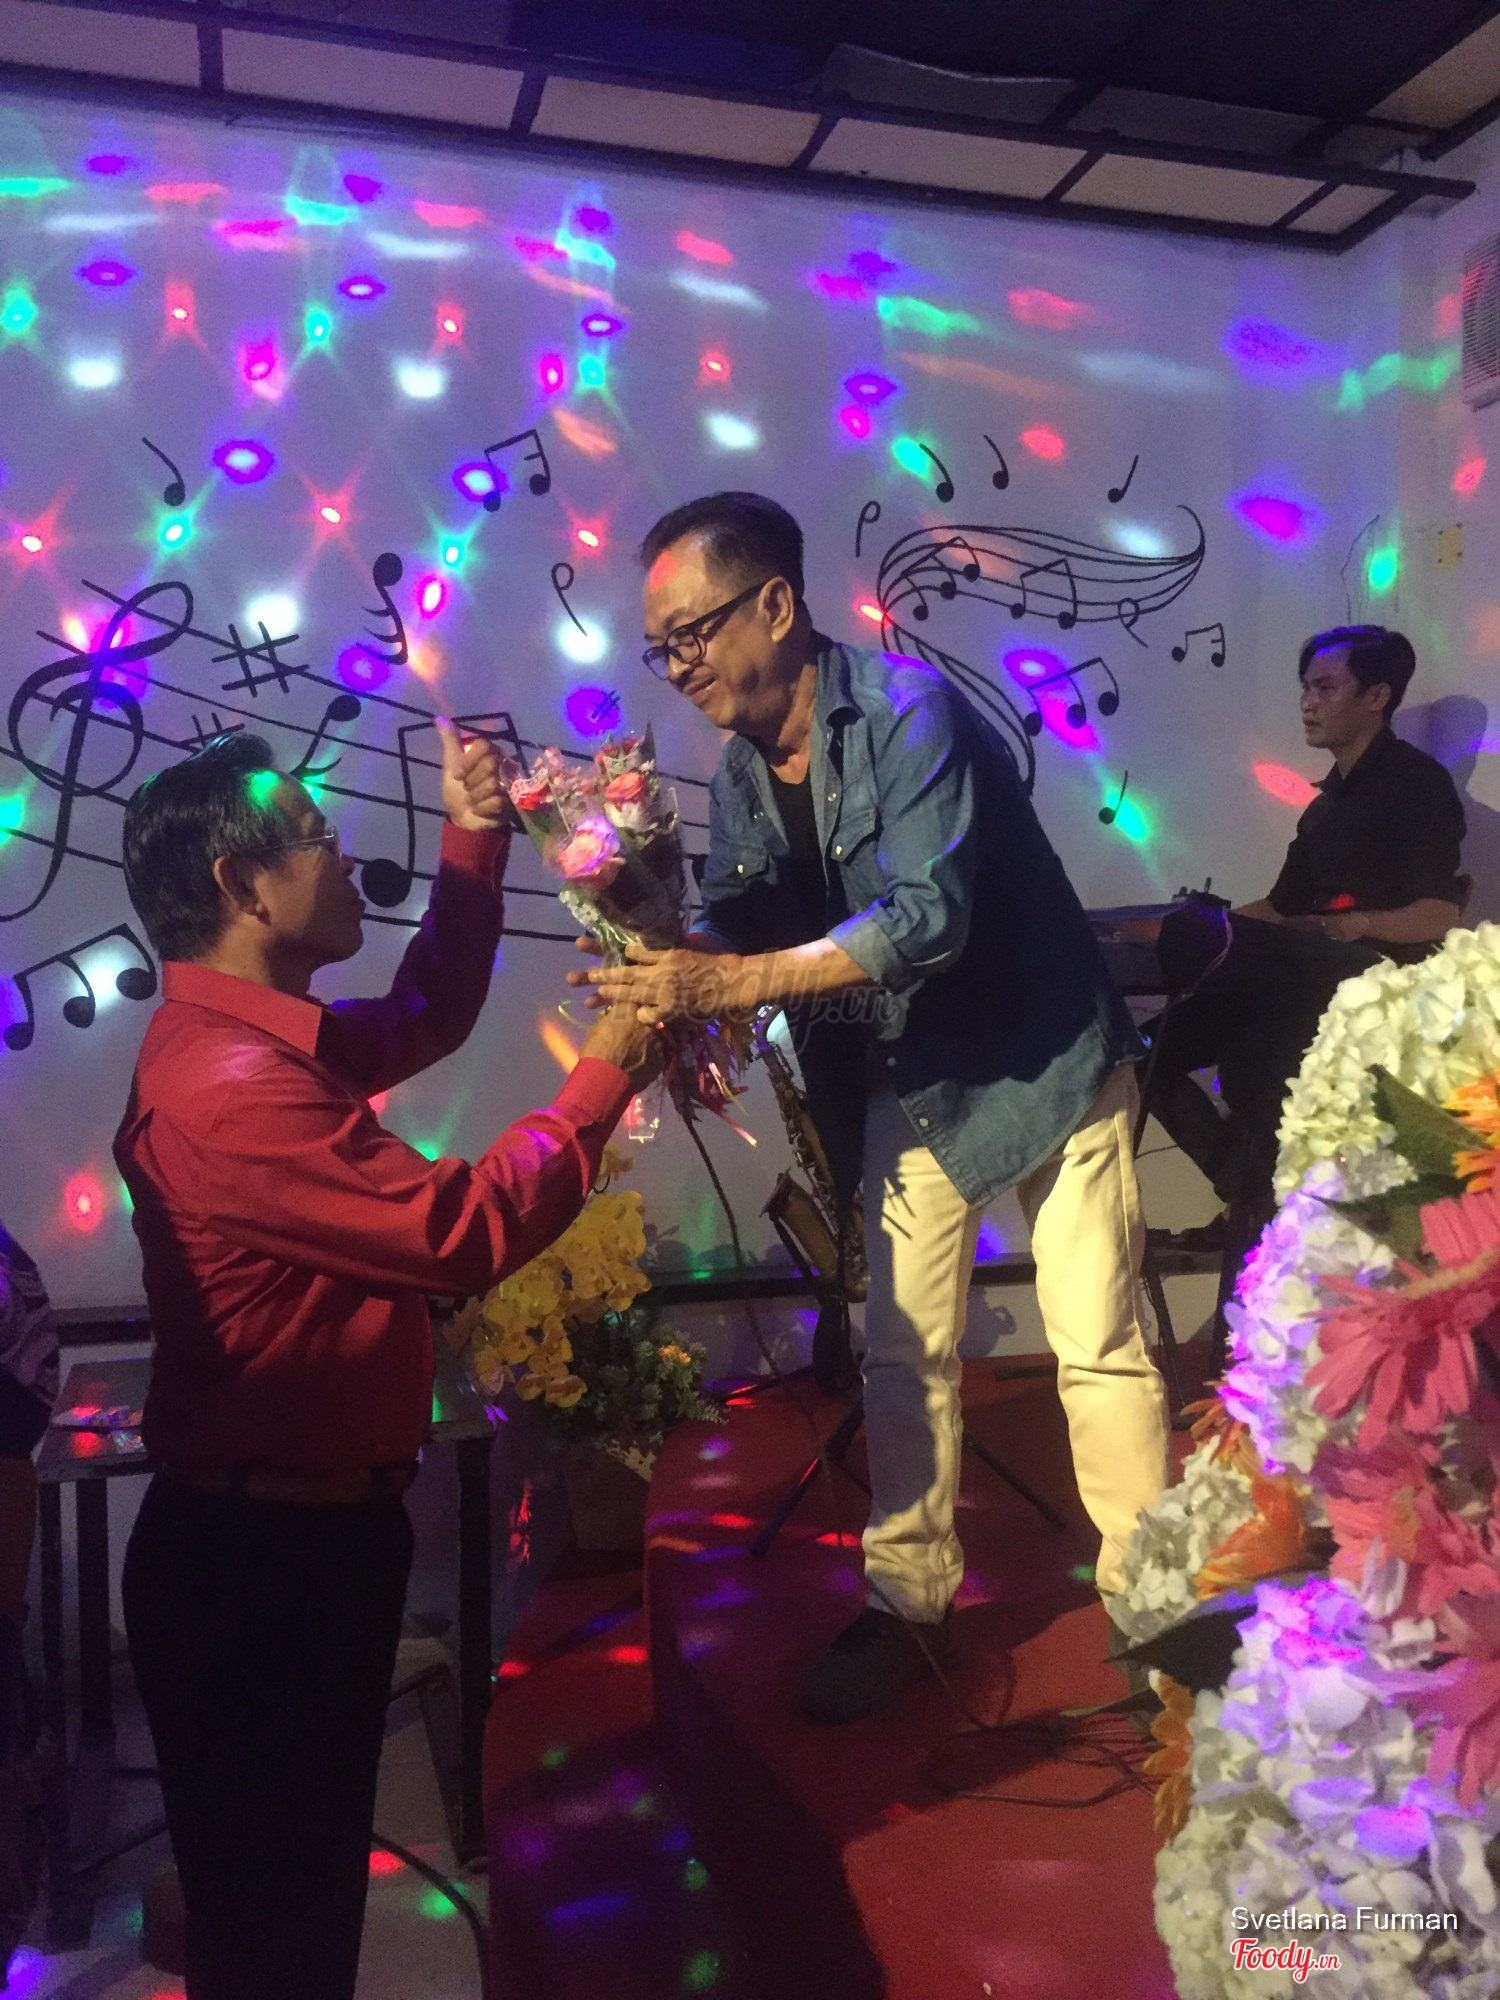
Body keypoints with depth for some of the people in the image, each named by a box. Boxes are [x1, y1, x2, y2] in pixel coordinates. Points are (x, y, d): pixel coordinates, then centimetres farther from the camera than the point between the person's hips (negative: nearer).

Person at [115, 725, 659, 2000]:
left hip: (309, 1525, 10)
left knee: (307, 1859, 28)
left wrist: (474, 844, 13)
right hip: (256, 1556, -10)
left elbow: (423, 1020, 20)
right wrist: (601, 1083, -15)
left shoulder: (262, 1034, 5)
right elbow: (465, 1230, -27)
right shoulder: (230, 1081, -29)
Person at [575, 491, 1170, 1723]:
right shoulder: (741, 779, 1)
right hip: (911, 1087, 6)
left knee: (1099, 1345, 3)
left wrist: (731, 984, -35)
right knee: (903, 1354, 10)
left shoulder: (909, 711, -22)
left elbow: (926, 917, -32)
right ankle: (910, 1602, 26)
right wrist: (662, 971, -20)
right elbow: (733, 941, 2)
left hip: (1045, 1064, -6)